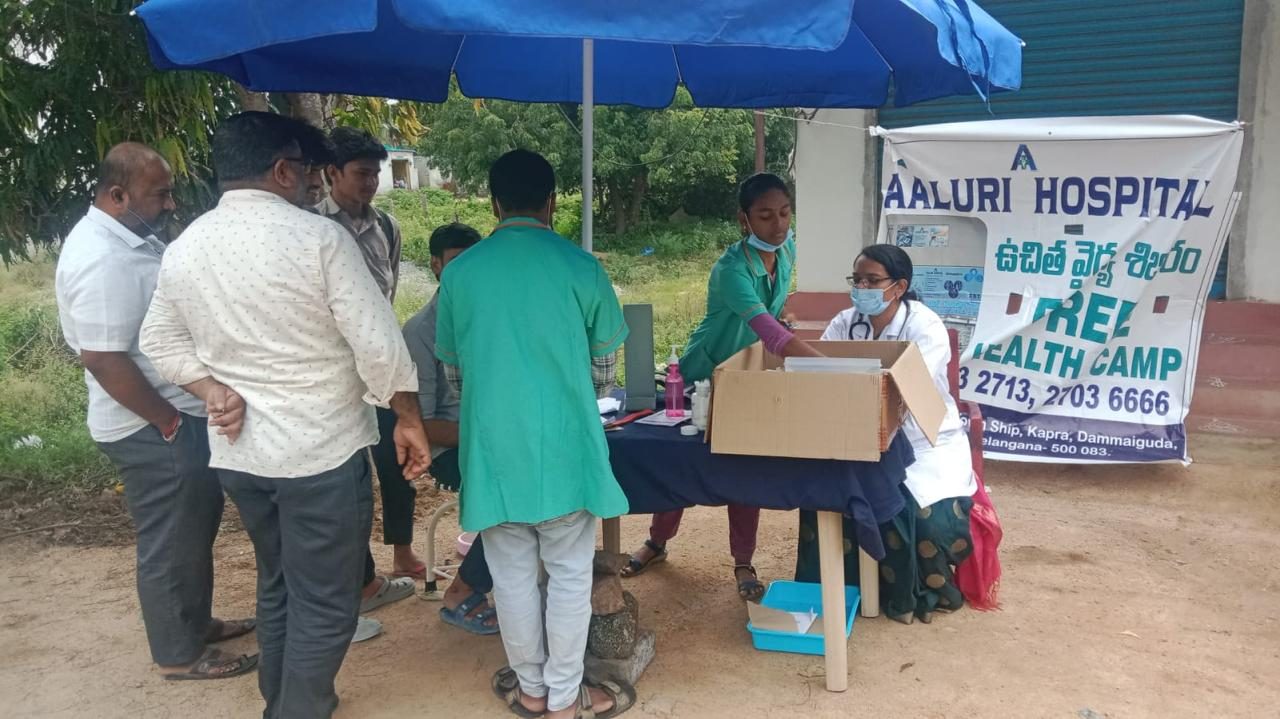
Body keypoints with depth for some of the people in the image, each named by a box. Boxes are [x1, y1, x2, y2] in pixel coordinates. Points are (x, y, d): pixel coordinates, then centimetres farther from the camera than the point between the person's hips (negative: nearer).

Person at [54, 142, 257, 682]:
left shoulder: (130, 237, 9)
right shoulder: (102, 259, -24)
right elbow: (103, 358, -27)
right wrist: (168, 421, -19)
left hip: (180, 414, 10)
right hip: (154, 430, -10)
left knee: (196, 528, 22)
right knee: (172, 542, 4)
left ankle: (195, 622, 39)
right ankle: (179, 654, 21)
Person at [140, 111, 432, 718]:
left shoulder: (183, 248, 4)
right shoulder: (317, 237, -16)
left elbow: (160, 342, 13)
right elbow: (378, 343, -16)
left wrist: (213, 390, 3)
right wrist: (410, 420, -6)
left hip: (238, 451, 7)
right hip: (321, 450, -7)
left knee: (277, 585, 25)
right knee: (324, 605, 6)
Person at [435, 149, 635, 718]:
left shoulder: (461, 271, -1)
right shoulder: (579, 266, -6)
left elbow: (453, 370, 10)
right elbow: (603, 367, 5)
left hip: (493, 445, 2)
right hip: (564, 443, -2)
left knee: (512, 572, 14)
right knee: (569, 573, 11)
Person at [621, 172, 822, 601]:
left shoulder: (787, 249, -11)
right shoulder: (731, 269, -35)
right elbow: (767, 329, -48)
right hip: (703, 376, -5)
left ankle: (743, 564, 18)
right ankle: (657, 543, 32)